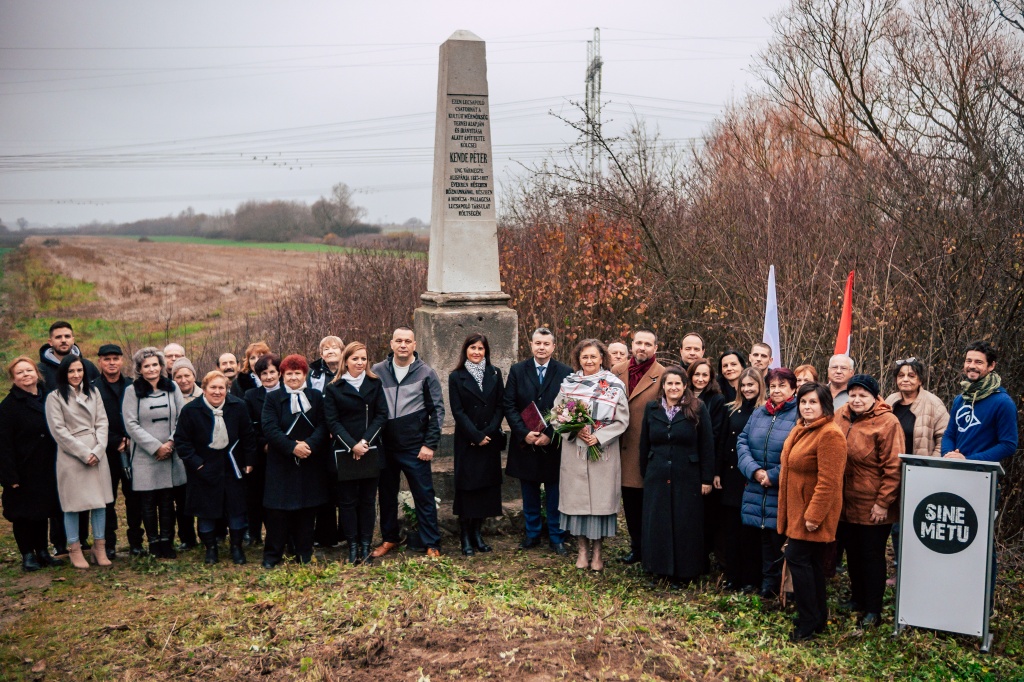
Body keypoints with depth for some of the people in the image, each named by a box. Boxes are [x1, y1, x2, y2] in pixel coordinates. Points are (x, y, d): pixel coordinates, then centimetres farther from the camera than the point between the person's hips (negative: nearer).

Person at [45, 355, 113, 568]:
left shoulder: (93, 393, 13)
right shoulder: (55, 397, -1)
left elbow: (102, 423, 7)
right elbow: (59, 430, -7)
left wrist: (97, 451, -8)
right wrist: (84, 453, -12)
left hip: (97, 454, 4)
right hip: (71, 455, -4)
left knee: (100, 500, 4)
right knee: (73, 503, 1)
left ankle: (99, 547, 12)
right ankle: (75, 549, 11)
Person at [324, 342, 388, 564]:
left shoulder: (375, 384, 7)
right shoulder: (333, 388, 2)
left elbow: (382, 415, 1)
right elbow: (332, 421, -4)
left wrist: (365, 441, -11)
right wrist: (352, 445, -13)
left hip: (371, 451, 2)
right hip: (344, 452, -1)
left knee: (368, 499, 6)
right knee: (348, 500, 2)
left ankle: (366, 543, 13)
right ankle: (352, 545, 9)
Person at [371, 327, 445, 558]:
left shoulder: (426, 373, -2)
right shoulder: (377, 371, 3)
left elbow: (437, 410, -1)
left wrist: (430, 444, -7)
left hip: (415, 449, -2)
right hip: (385, 446, 3)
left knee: (424, 496, 0)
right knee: (387, 494, 13)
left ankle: (432, 545, 10)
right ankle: (389, 539, 29)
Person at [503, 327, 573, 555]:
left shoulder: (565, 373, -2)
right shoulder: (517, 370, 2)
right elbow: (509, 406, -1)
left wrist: (550, 434, -12)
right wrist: (524, 433, -12)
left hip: (554, 444, -1)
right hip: (525, 442, 2)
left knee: (555, 494, 7)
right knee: (529, 494, 13)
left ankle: (556, 538, 19)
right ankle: (532, 534, 26)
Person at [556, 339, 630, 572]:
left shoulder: (614, 385, -1)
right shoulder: (568, 383, 5)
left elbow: (621, 420, -2)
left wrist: (598, 437, -13)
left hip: (603, 451, -1)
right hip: (574, 450, 1)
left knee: (600, 498, 2)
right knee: (576, 498, 4)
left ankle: (597, 551, 14)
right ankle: (583, 549, 17)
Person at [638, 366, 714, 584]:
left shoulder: (698, 409, -3)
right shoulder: (651, 409, 6)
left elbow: (707, 446, -3)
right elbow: (644, 444, 12)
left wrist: (707, 479, -6)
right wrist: (644, 474, 10)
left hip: (687, 479, -3)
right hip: (657, 478, 3)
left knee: (686, 525, 5)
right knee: (657, 525, 7)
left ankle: (685, 570, 18)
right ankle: (660, 567, 21)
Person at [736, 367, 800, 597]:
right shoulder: (759, 413, 11)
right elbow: (742, 442, 8)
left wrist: (774, 476, -15)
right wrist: (754, 470, -7)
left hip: (784, 494, -5)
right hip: (757, 493, 5)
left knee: (781, 541, 1)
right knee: (765, 542, 14)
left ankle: (779, 586, 15)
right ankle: (768, 585, 26)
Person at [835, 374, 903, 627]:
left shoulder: (887, 423, -14)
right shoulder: (840, 417, 2)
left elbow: (893, 467, -15)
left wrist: (883, 503, -16)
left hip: (873, 507, -5)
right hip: (846, 502, 6)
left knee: (872, 556, 6)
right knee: (852, 553, 18)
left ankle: (873, 609, 18)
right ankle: (857, 598, 35)